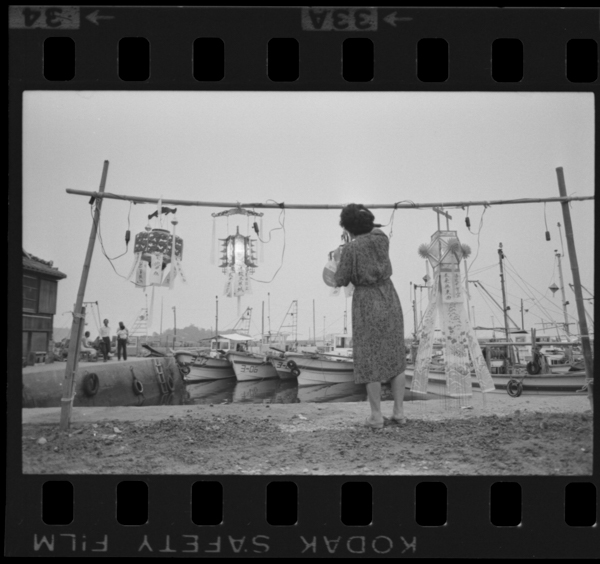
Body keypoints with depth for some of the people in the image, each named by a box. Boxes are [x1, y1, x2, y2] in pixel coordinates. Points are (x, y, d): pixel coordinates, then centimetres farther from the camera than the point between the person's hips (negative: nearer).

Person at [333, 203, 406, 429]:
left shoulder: (350, 248, -12)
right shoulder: (382, 238, 3)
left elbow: (341, 281, -5)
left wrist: (339, 260, 11)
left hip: (366, 304, -4)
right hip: (389, 299, 5)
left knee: (370, 359, 3)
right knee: (395, 356, 12)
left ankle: (376, 416, 5)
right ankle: (398, 411, 12)